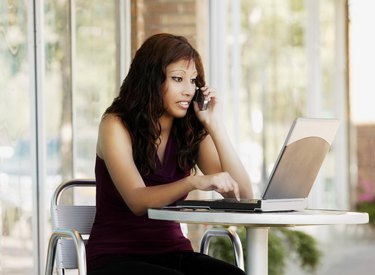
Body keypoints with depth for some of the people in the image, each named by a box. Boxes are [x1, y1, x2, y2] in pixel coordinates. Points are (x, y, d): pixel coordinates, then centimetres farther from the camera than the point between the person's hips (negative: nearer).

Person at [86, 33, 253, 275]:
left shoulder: (192, 132, 6)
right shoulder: (116, 126, -8)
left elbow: (243, 197, -4)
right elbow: (138, 202, -23)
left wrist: (215, 126, -9)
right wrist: (193, 182, -41)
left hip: (172, 253, 5)